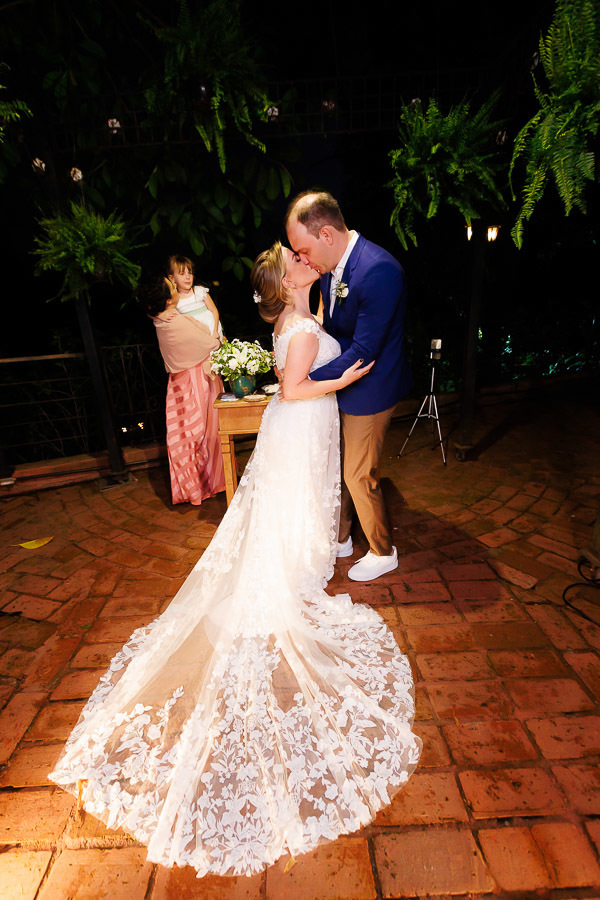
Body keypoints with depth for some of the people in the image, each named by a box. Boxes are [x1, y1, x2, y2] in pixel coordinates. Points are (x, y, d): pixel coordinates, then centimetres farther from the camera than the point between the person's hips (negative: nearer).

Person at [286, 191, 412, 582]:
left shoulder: (379, 270, -26)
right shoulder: (330, 266, 1)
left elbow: (363, 350, -27)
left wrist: (307, 378, -21)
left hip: (369, 392, -8)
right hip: (340, 381, 9)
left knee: (359, 477, 4)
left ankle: (382, 553, 30)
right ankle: (340, 539, 41)